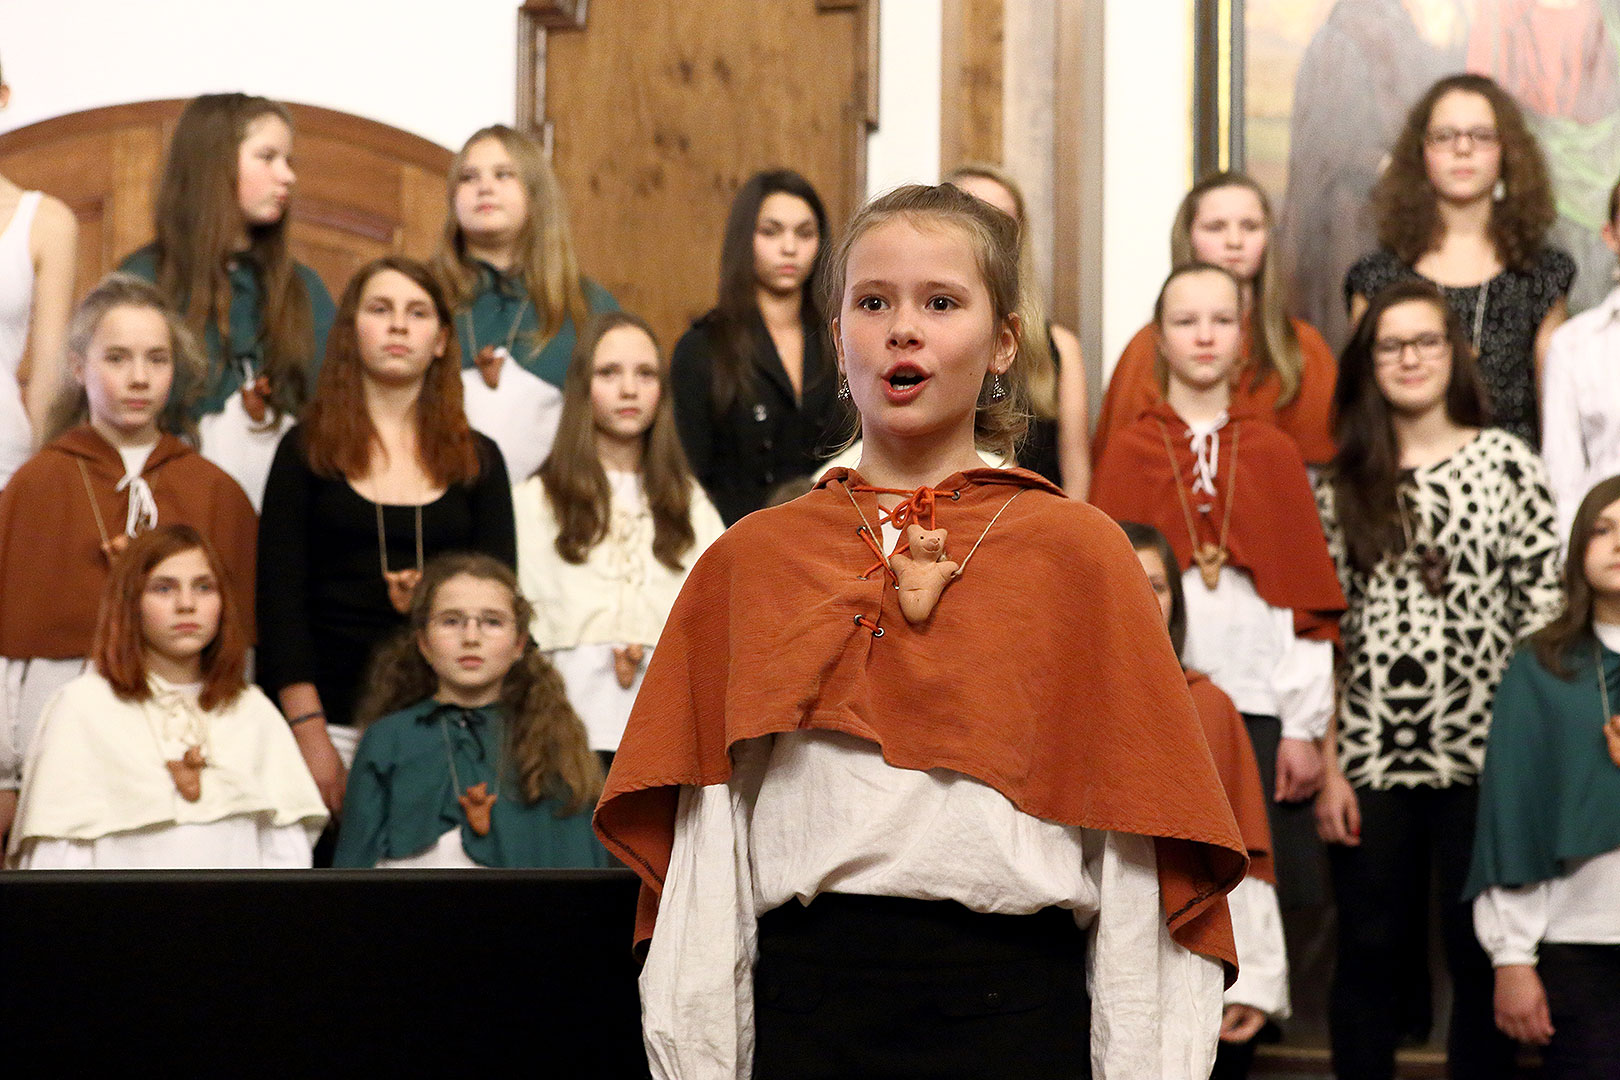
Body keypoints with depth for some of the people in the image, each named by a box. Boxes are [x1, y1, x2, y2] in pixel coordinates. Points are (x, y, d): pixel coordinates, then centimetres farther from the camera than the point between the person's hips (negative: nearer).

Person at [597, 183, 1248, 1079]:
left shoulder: (1076, 551, 5)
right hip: (805, 1001, 1)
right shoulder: (747, 561, 11)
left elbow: (1137, 859, 1)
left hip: (1011, 1004, -1)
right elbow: (705, 844, 8)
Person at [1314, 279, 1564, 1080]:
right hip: (1371, 759, 2)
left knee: (1480, 953, 3)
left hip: (1482, 755, -2)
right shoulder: (1343, 484, 9)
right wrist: (1329, 768, 0)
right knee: (1369, 950, 6)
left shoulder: (1508, 464, 2)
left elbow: (1545, 610, -1)